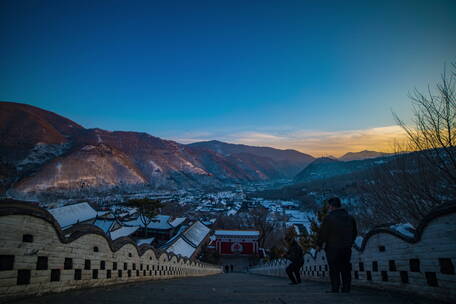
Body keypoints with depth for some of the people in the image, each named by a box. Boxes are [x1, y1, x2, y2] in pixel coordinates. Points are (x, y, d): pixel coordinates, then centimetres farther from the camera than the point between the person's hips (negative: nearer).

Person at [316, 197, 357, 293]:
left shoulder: (329, 218, -13)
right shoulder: (350, 218, 7)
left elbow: (323, 233, -11)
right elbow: (354, 232, 16)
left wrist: (319, 245, 3)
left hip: (333, 248, -6)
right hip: (347, 248, 6)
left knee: (334, 270, 2)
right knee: (345, 269, 13)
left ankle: (335, 289, 4)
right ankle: (346, 289, 18)